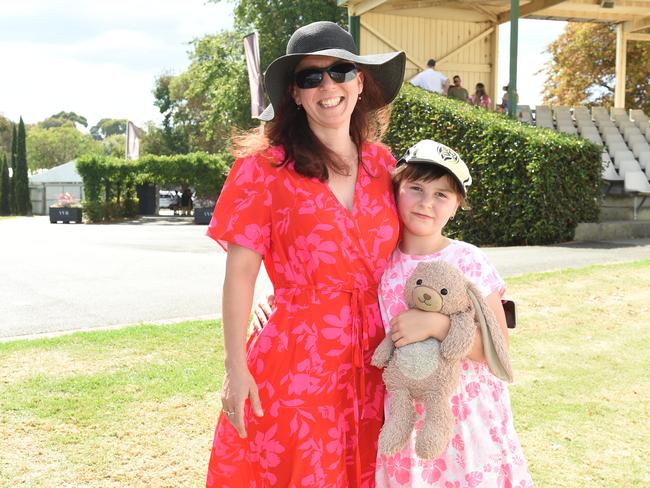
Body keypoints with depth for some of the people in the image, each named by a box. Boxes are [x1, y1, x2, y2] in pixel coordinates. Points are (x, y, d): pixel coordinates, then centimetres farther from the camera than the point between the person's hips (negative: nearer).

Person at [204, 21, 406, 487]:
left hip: (370, 366, 4)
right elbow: (240, 272, -7)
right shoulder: (265, 167, -7)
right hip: (293, 364, -4)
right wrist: (236, 369, -11)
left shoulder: (382, 163, 7)